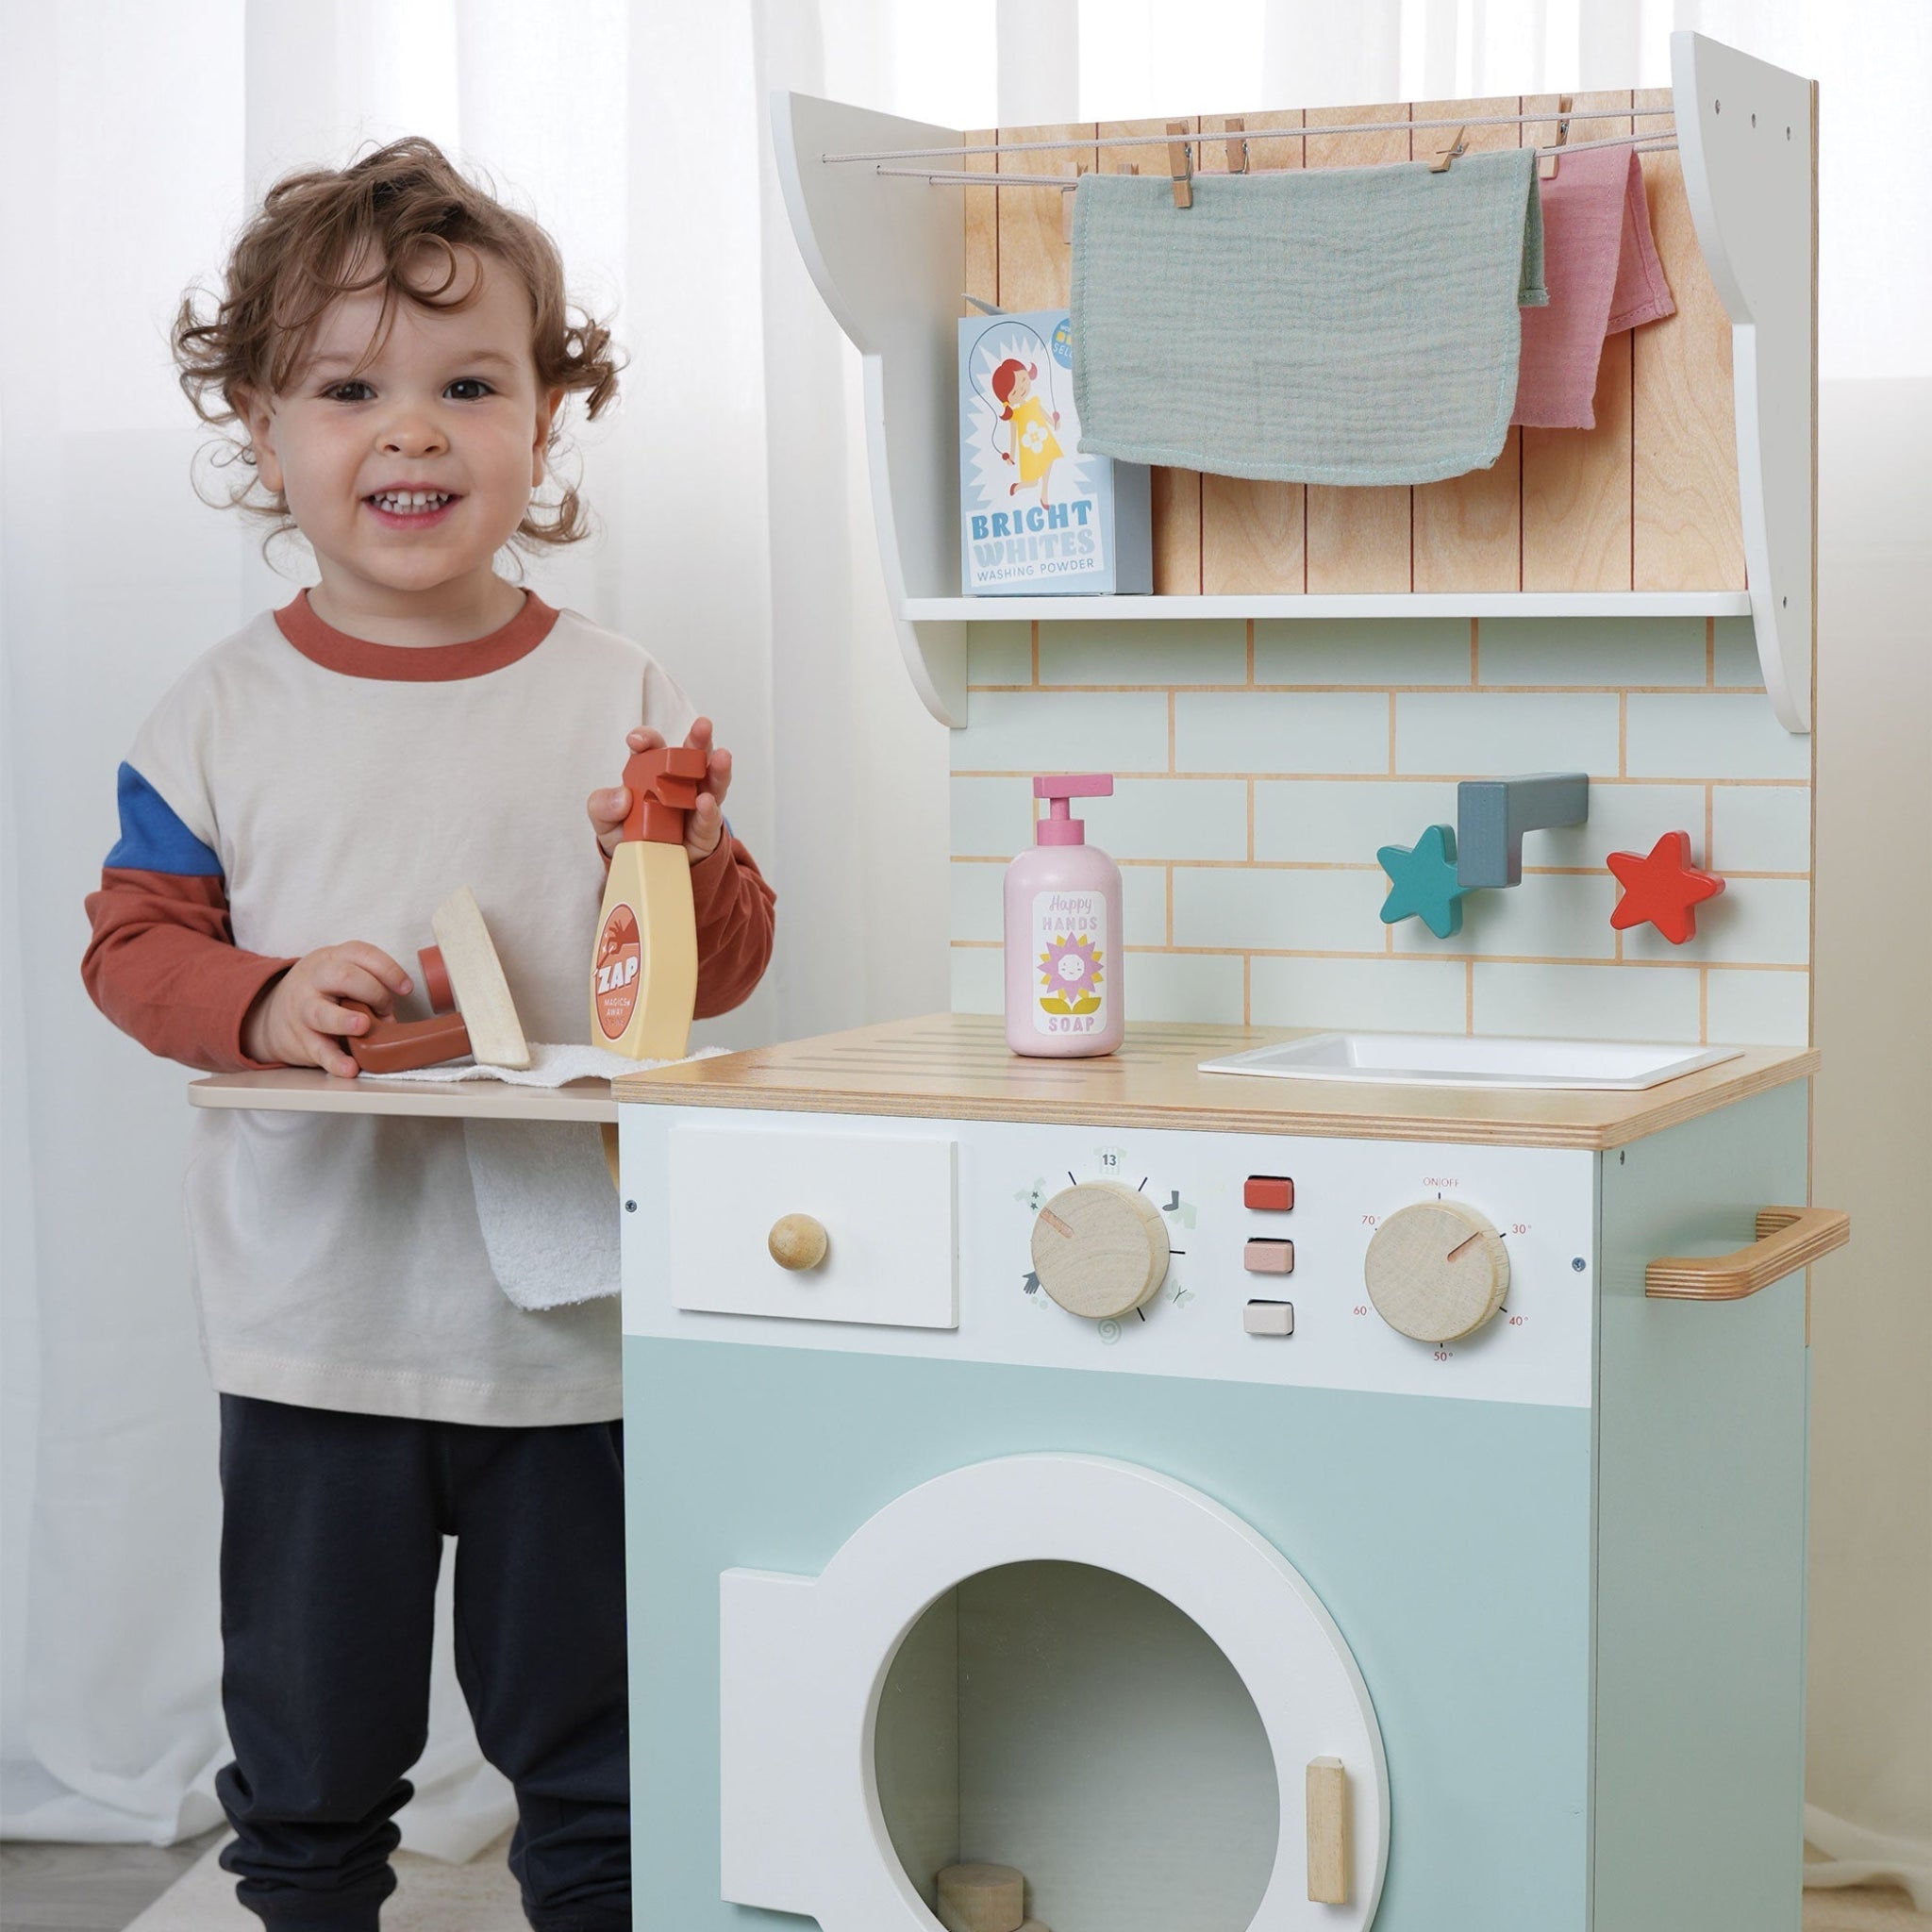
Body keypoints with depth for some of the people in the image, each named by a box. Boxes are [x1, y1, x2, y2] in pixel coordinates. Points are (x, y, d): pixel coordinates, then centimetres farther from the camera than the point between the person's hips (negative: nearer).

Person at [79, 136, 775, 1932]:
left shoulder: (623, 700, -2)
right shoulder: (219, 714, -1)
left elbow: (722, 973, 1)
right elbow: (133, 944, 1)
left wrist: (681, 867, -20)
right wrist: (264, 1003, -18)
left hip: (572, 1330, 0)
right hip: (314, 1330, 1)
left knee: (592, 1756, 11)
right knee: (306, 1762, 14)